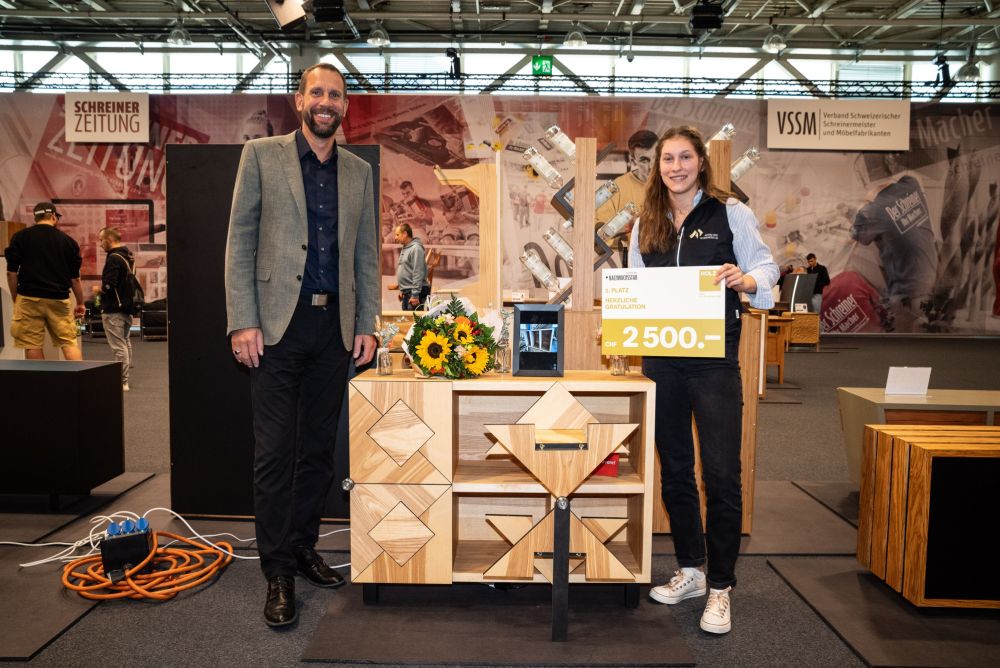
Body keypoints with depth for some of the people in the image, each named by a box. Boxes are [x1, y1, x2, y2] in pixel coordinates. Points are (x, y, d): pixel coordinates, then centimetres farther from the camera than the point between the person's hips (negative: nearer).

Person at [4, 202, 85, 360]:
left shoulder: (20, 237, 4)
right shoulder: (68, 241, 6)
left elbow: (11, 272, 1)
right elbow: (75, 277, 8)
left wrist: (15, 299, 12)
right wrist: (80, 303, 17)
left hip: (29, 299, -1)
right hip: (59, 300, 1)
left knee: (33, 345, 3)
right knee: (69, 342, 4)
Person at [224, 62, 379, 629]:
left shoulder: (359, 172, 14)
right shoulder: (262, 155, 5)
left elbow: (367, 254, 13)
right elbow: (240, 243, 0)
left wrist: (367, 325, 5)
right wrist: (243, 322, -8)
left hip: (335, 327, 3)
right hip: (278, 324, -3)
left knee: (319, 449, 9)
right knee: (275, 452, -1)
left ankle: (304, 547, 24)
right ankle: (278, 572, 9)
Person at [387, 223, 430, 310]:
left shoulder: (416, 249, -14)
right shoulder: (404, 249, 15)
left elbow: (418, 274, -19)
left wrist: (415, 295, -22)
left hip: (414, 292, -10)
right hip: (406, 293, 10)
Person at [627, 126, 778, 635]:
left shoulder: (730, 213, 0)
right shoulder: (645, 225, 12)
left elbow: (765, 265, -1)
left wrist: (747, 280, -22)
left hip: (714, 360, -4)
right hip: (661, 360, 5)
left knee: (721, 475, -3)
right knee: (675, 470, 13)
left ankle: (720, 588, 11)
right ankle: (691, 570, 29)